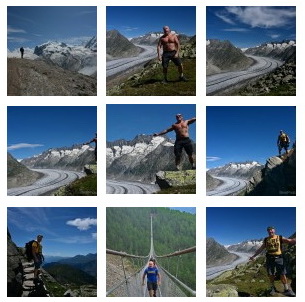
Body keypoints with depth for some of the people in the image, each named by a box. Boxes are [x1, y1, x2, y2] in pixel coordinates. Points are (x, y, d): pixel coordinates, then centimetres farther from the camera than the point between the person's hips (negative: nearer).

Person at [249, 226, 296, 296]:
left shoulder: (280, 238, 2)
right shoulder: (266, 240, 11)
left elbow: (290, 241, -9)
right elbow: (260, 249, 18)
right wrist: (253, 256, 17)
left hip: (279, 258, -2)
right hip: (269, 258, 3)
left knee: (282, 274, -5)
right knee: (271, 274, 3)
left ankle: (286, 289, -1)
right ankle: (273, 288, 16)